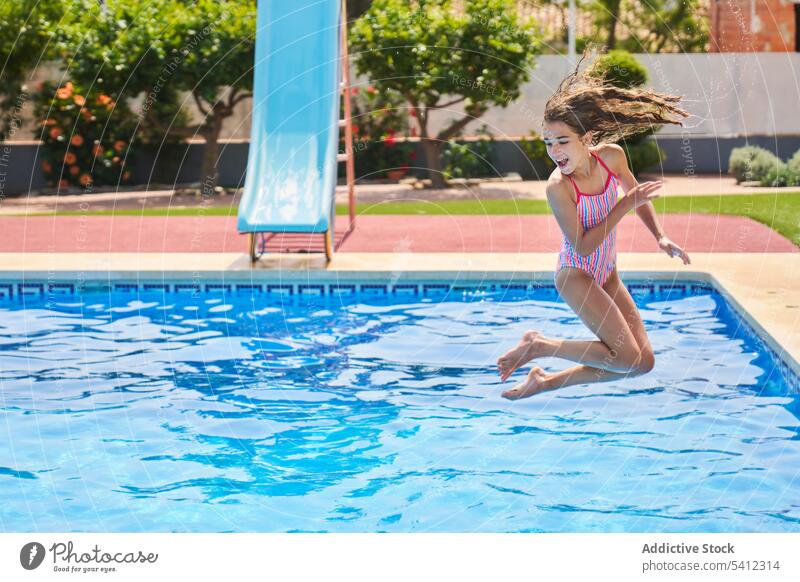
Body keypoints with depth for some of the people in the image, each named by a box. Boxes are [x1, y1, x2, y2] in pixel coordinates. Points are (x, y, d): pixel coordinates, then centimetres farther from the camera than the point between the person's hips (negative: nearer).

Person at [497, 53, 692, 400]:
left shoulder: (612, 156, -9)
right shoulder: (558, 186, -26)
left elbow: (635, 192, 12)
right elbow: (582, 246, -24)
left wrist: (661, 238, 5)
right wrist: (625, 206, -26)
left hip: (606, 274, 7)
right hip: (576, 275, -7)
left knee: (643, 362, 6)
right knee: (631, 359, -15)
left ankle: (545, 382, 12)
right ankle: (538, 345, -3)